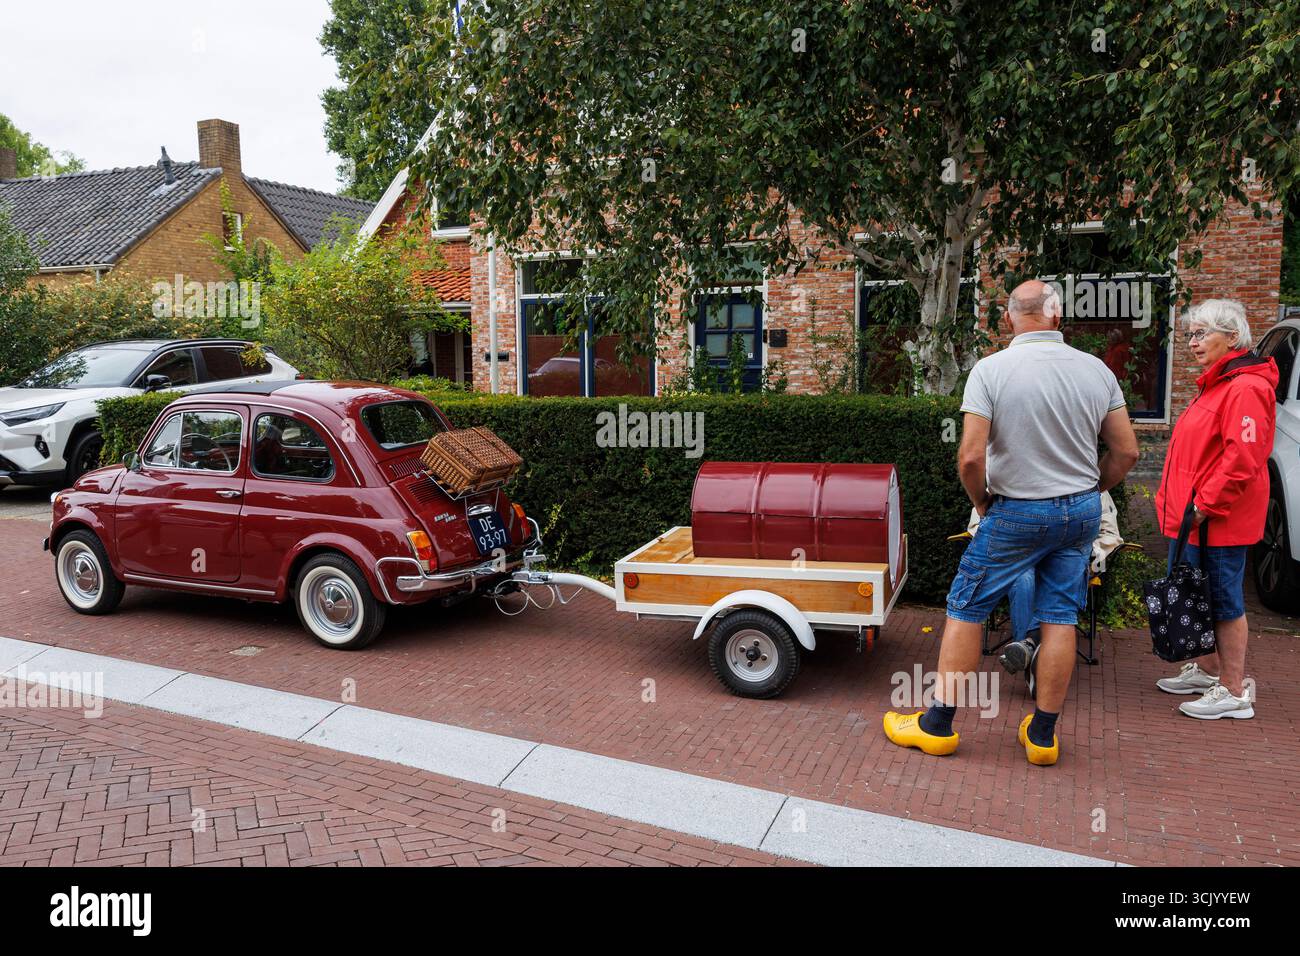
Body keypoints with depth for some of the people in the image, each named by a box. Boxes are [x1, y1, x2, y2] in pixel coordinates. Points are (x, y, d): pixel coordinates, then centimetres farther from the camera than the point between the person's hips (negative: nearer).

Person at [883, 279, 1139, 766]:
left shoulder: (991, 370, -13)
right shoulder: (1097, 370, 0)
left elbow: (971, 457, -20)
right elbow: (1126, 452, 4)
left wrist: (982, 503, -1)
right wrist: (1087, 494, 17)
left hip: (1016, 512, -4)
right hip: (1082, 512, 5)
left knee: (965, 611, 6)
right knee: (1060, 618, 11)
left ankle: (938, 724, 13)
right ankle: (1043, 734, 20)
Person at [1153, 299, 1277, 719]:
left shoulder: (1246, 388, -17)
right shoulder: (1216, 383, 17)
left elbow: (1243, 459, -24)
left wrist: (1205, 504, -21)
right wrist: (1177, 501, 18)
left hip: (1219, 522, -10)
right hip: (1196, 517, 10)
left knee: (1225, 603, -2)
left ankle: (1234, 692, 7)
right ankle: (1207, 670, 33)